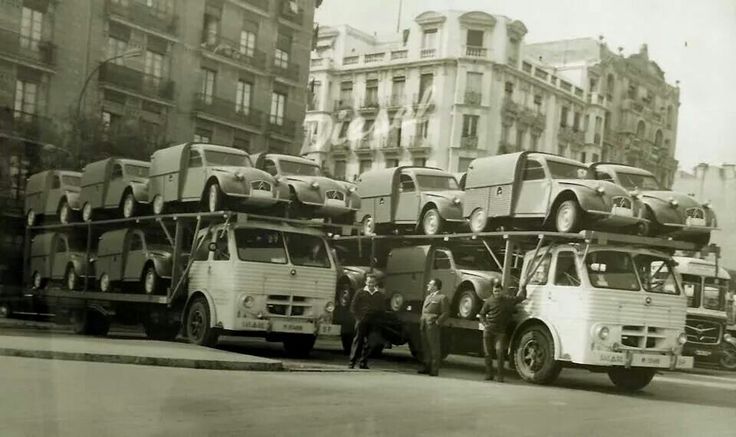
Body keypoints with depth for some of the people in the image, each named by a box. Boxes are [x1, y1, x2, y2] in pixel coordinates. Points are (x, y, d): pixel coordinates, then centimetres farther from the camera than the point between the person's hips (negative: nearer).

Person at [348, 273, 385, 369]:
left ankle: (363, 362, 8)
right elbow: (353, 307, 5)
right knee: (357, 341, -4)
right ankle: (352, 362, -1)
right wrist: (358, 318, -4)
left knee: (368, 343, 1)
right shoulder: (360, 293, 4)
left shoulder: (381, 295, 10)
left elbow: (383, 310, 15)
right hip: (361, 321, -2)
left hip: (374, 323, 2)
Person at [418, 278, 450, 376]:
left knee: (434, 348, -6)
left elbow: (445, 313, -8)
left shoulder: (442, 298, -3)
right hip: (424, 325, 8)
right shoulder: (428, 297, 23)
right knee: (425, 347, 11)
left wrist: (437, 322, -14)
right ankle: (426, 367, 19)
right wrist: (421, 321, 15)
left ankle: (434, 370, -4)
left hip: (432, 325, -8)